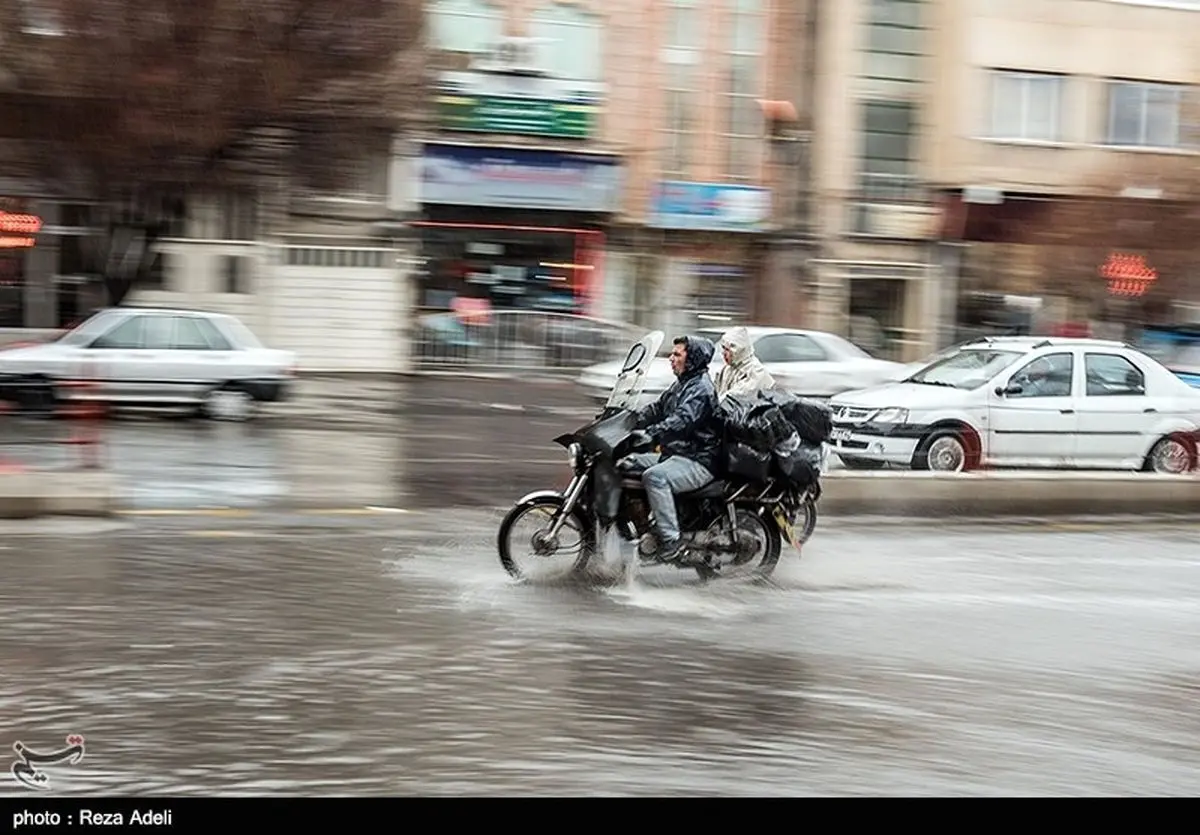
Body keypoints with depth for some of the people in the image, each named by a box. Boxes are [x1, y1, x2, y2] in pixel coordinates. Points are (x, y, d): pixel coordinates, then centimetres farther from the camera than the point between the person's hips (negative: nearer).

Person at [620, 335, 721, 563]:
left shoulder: (702, 389, -14)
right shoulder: (682, 384, 19)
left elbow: (682, 420, -29)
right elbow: (657, 409, 19)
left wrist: (651, 433, -42)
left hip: (698, 462, -11)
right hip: (674, 455, 11)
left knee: (654, 476, -34)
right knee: (626, 463, 4)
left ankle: (671, 540, -34)